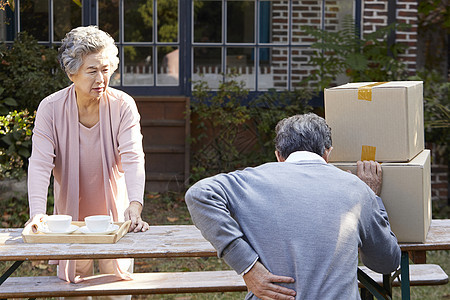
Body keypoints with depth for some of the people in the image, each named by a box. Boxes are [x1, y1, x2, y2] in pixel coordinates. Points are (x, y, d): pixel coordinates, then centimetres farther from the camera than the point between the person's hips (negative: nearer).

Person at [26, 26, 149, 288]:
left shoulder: (123, 105, -13)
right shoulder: (50, 108, -12)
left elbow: (133, 159, -22)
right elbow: (40, 164, -19)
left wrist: (135, 207, -38)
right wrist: (37, 213, -34)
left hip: (115, 216, 0)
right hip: (69, 218, 0)